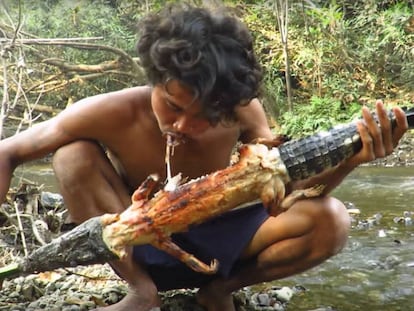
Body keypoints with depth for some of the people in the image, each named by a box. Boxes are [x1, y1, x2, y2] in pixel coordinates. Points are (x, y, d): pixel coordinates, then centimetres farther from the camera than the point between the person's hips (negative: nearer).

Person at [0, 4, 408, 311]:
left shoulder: (244, 113, -21)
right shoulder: (114, 114, -26)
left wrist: (347, 160, -36)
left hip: (213, 239, 1)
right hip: (142, 245, -1)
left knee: (329, 221, -23)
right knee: (73, 154, -27)